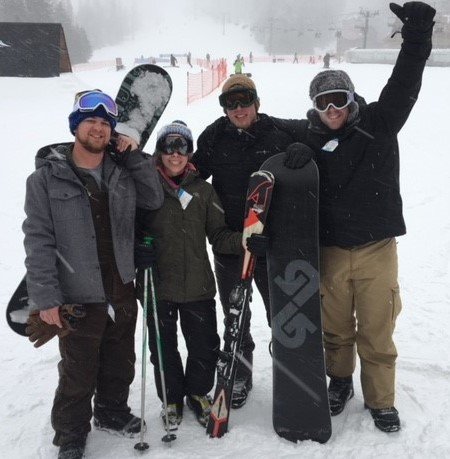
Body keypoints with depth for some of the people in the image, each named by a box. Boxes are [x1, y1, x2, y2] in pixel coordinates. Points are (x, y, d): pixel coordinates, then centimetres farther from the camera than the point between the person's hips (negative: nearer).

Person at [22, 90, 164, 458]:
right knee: (78, 373, 8)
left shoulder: (122, 171, 6)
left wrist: (134, 156, -5)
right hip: (78, 298, -4)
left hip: (122, 292, 5)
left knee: (120, 362, 21)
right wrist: (46, 297, -15)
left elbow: (154, 200, 1)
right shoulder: (47, 176, -8)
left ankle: (112, 411, 46)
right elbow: (38, 240, -11)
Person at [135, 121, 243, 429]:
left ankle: (198, 392, 35)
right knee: (163, 347, 11)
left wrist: (243, 241, -15)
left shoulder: (203, 190, 5)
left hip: (198, 285, 2)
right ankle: (172, 398, 34)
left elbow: (217, 235, 4)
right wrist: (136, 250, -15)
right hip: (158, 286, -1)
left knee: (205, 346, 8)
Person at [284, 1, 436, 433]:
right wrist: (293, 155, -17)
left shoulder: (378, 122, -4)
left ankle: (381, 400, 27)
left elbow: (405, 83, -12)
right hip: (330, 249, 1)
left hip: (376, 249, -1)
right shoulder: (310, 136, -1)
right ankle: (340, 382, 41)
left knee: (377, 333, 7)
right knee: (335, 328, 16)